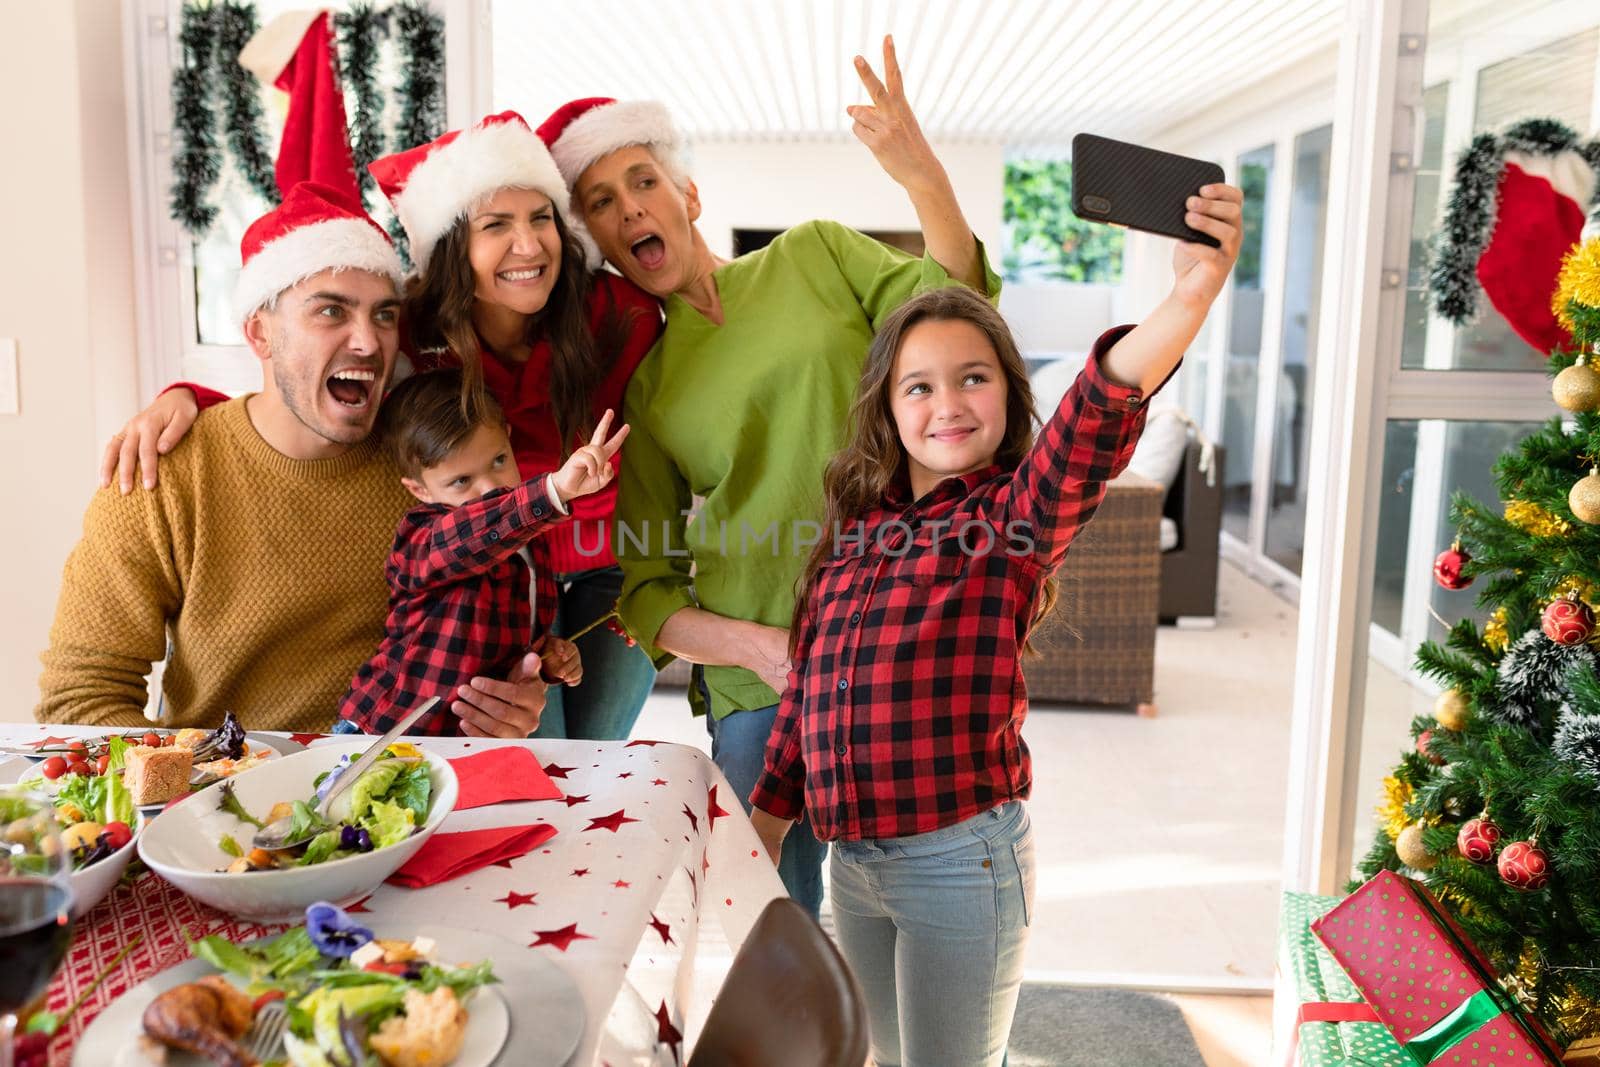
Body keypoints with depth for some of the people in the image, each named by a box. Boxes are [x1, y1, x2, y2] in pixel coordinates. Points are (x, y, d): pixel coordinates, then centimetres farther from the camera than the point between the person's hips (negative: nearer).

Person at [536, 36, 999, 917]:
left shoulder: (815, 253, 9)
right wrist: (755, 645, -13)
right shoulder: (639, 385, 9)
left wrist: (925, 179, -20)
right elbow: (645, 588, 5)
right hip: (756, 683, 1)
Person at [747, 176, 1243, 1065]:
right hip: (852, 858, 6)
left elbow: (1095, 421, -31)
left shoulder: (1017, 515, -10)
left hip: (961, 860, -5)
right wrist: (766, 824, 18)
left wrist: (1192, 295, -48)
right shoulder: (854, 527, 6)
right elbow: (807, 691, 13)